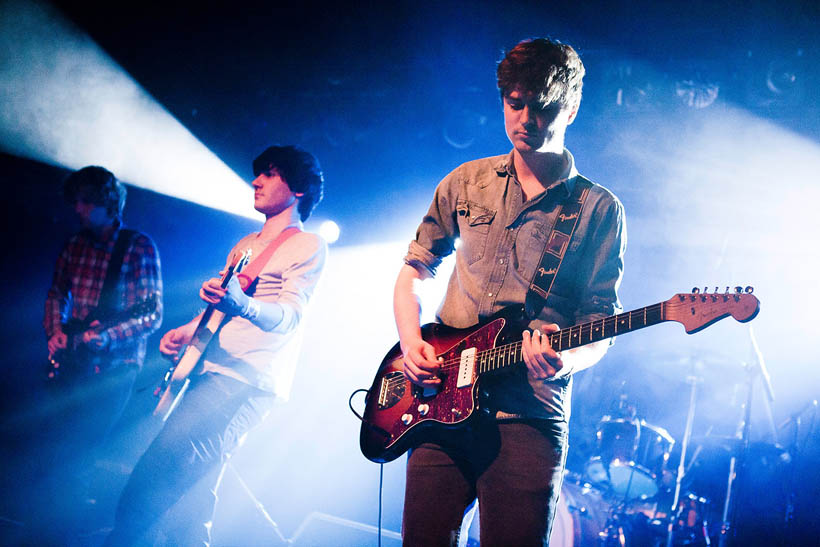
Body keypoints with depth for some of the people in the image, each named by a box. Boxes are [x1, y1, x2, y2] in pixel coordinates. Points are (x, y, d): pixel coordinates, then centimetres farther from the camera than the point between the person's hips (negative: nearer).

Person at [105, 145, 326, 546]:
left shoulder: (308, 246, -1)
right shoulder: (244, 246, 25)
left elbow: (290, 316, -15)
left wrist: (240, 304, -35)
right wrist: (187, 331, 8)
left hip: (248, 378, -9)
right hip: (211, 371, 9)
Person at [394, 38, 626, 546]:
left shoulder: (600, 210, 3)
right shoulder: (466, 183, 12)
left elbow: (601, 326, 2)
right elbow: (413, 270, 19)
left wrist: (565, 360, -20)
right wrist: (411, 341, 1)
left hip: (529, 418, -2)